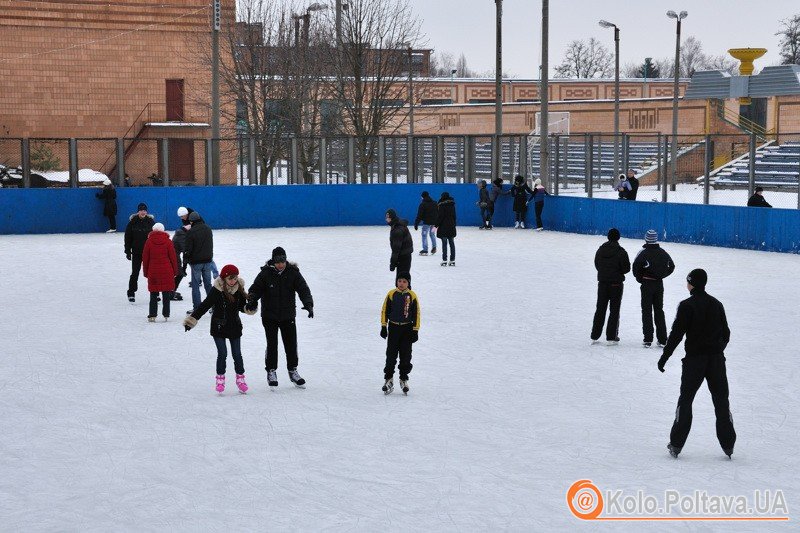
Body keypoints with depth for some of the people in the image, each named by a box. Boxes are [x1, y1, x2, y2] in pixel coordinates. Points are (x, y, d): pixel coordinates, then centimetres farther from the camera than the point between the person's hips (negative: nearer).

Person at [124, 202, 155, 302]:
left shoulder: (151, 221, -1)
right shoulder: (132, 222, -3)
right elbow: (128, 237, 0)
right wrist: (128, 251, -3)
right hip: (136, 252, -1)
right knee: (135, 273, 3)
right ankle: (131, 293, 13)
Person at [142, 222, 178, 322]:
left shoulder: (149, 241, -1)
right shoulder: (167, 241, -2)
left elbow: (145, 258, 2)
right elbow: (173, 257, -1)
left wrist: (146, 272, 11)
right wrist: (175, 271, 8)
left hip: (153, 272, 0)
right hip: (167, 272, 0)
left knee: (153, 295, 7)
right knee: (166, 295, 6)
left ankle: (152, 315, 4)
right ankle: (166, 315, 6)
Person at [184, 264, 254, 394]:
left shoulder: (239, 289, -4)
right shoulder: (216, 291, -16)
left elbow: (243, 306, 8)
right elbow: (204, 305, -15)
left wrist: (250, 308, -15)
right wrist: (191, 319, -20)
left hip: (234, 327, 3)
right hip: (219, 327, -3)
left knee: (237, 354, 7)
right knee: (222, 353, -3)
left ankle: (240, 378, 21)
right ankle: (220, 379, 13)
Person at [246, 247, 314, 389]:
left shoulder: (293, 273, -6)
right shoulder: (266, 273, -9)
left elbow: (303, 289, -9)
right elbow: (255, 289, -5)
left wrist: (308, 304, -25)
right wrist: (252, 301, -25)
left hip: (288, 316, 1)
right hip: (270, 317, -1)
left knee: (291, 344, 6)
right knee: (272, 344, 2)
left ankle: (292, 370, 23)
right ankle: (271, 371, 18)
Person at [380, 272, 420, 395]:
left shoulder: (412, 296, -1)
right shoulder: (391, 294, -1)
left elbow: (416, 314, 3)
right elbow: (385, 310, 4)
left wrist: (415, 330, 0)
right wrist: (383, 327, 0)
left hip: (407, 329, 0)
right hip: (393, 328, 0)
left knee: (405, 356, 3)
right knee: (391, 355, 2)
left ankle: (404, 378, 15)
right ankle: (388, 379, 10)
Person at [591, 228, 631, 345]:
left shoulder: (601, 249, 0)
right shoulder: (621, 251, -14)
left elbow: (597, 265, 7)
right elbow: (626, 268, -11)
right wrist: (619, 271, 8)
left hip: (602, 282, 4)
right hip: (616, 284, -4)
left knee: (600, 310, 12)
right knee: (614, 310, 5)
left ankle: (594, 336, 13)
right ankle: (611, 337, 3)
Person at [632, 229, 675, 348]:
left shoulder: (643, 252, -13)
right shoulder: (662, 252, 2)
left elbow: (636, 267, -17)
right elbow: (671, 266, 10)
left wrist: (640, 279, -1)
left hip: (647, 284, -4)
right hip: (659, 284, 4)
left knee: (647, 311, 3)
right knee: (659, 310, 12)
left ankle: (648, 339, 0)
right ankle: (662, 339, 12)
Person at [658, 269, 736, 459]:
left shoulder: (687, 305, -10)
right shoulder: (716, 304, 6)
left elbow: (676, 334, -13)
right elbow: (726, 333, 12)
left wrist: (664, 357, -6)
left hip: (694, 359, -4)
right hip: (716, 358, 4)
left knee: (685, 400, 6)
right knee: (721, 400, 11)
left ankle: (676, 444, 6)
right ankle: (728, 444, 12)